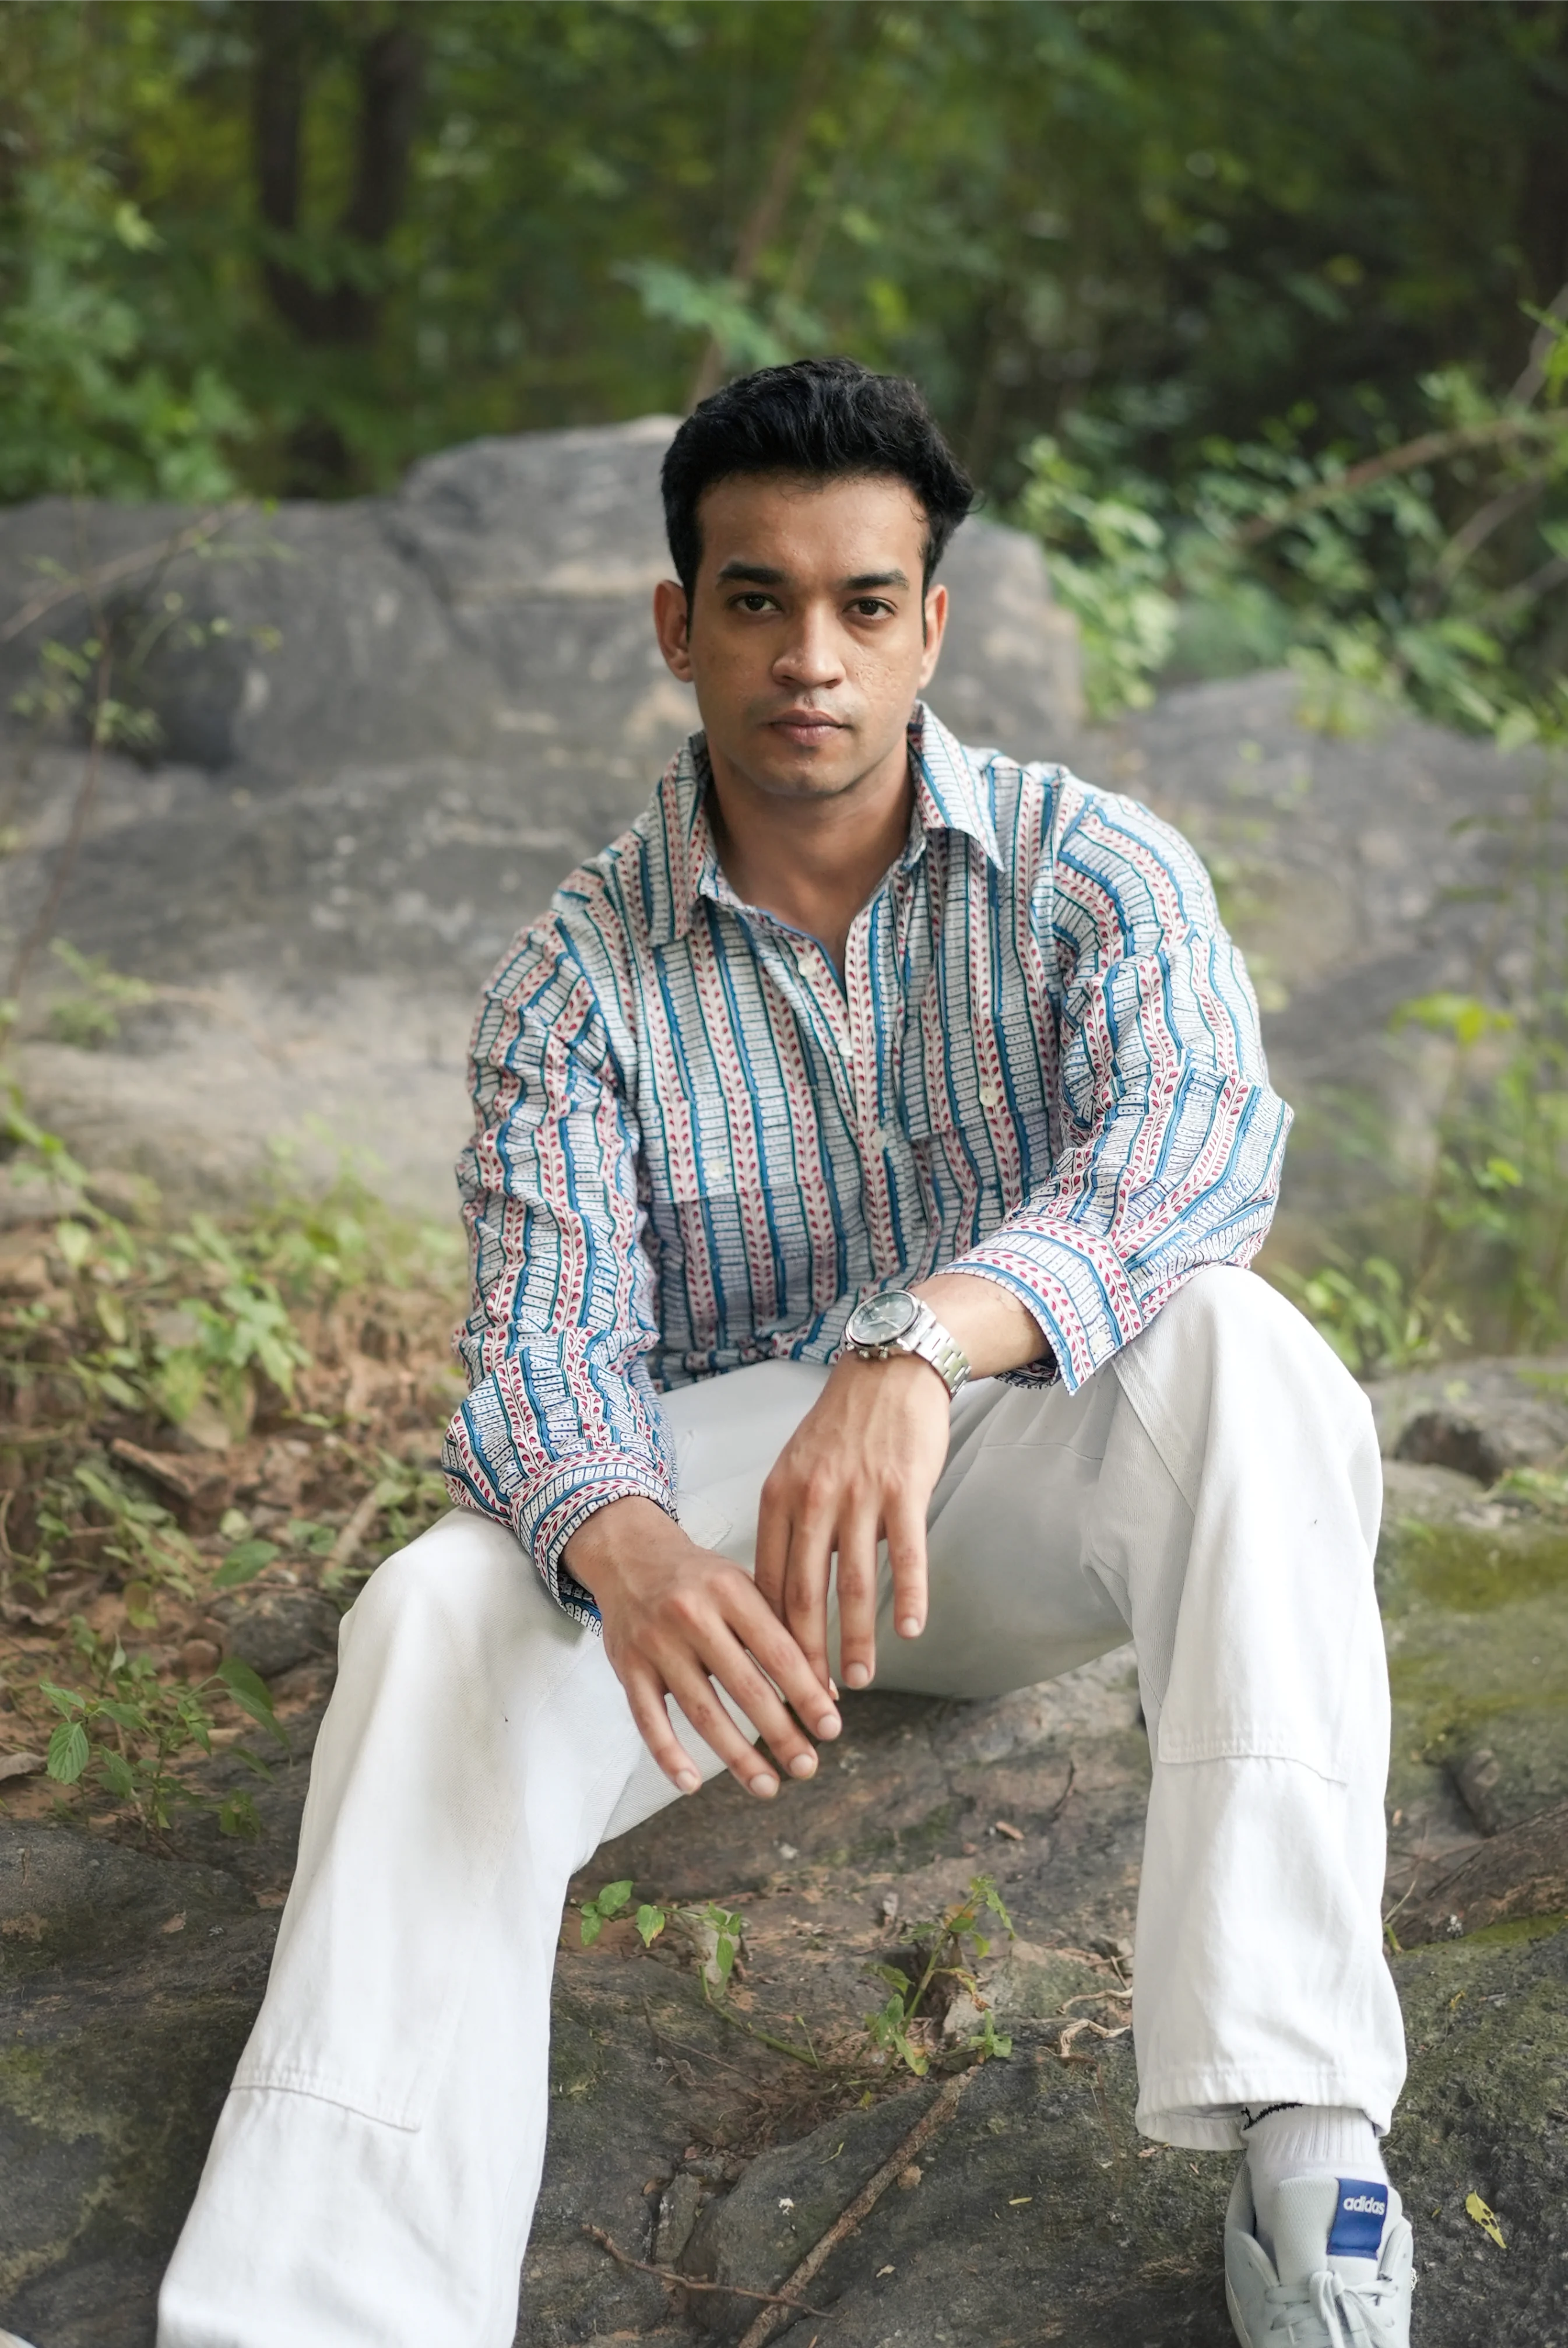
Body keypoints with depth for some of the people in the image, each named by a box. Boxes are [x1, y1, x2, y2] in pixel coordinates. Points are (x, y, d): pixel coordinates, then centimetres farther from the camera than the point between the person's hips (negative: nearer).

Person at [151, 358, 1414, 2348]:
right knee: (437, 1624, -27)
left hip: (1028, 1461, -1)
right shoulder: (582, 969, -4)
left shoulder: (1087, 869, -7)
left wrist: (923, 1345, -47)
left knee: (1228, 1347, -33)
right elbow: (546, 1339, -14)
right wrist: (629, 1553, -40)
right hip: (717, 1471, 1)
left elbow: (1201, 1134, -27)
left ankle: (1298, 2135, -37)